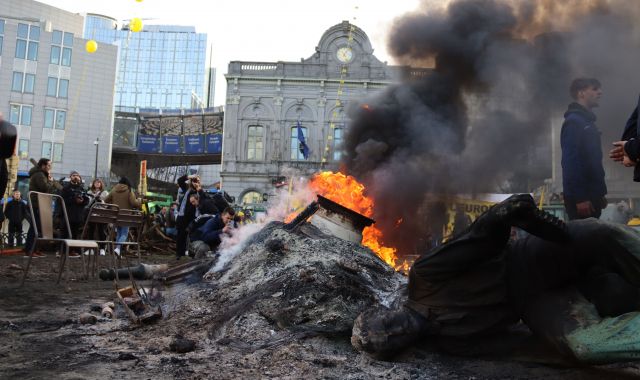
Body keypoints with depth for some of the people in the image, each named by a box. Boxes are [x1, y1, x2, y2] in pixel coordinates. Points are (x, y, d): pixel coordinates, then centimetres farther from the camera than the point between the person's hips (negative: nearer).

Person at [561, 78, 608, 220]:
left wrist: (600, 193, 18)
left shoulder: (588, 122, 19)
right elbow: (570, 162, -20)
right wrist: (579, 198, -24)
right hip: (581, 197, -10)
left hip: (591, 195, 10)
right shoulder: (573, 121, -11)